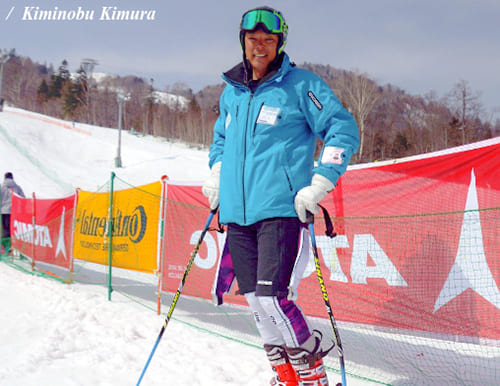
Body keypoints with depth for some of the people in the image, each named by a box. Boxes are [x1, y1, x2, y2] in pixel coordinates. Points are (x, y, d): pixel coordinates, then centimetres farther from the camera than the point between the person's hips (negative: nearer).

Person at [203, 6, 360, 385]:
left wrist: (318, 185, -11)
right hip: (238, 213, 6)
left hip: (282, 209, -6)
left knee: (273, 297, -16)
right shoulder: (231, 92, 17)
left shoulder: (300, 85, -1)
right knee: (255, 299, 5)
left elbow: (344, 131, -3)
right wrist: (216, 177, 17)